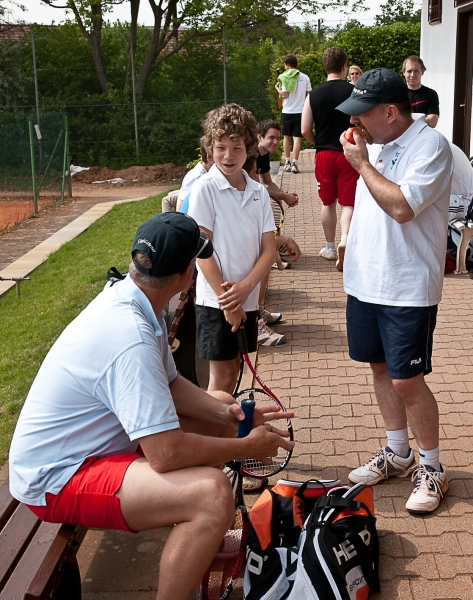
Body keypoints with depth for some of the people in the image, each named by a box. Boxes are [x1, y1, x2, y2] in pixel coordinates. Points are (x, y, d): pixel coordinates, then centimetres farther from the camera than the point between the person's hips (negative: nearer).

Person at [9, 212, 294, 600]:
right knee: (211, 493, -32)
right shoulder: (132, 339, -31)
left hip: (94, 440, 11)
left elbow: (170, 384, 10)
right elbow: (167, 453, -33)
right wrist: (247, 447, -18)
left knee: (220, 411, 17)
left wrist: (227, 412, -6)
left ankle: (205, 540, 29)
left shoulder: (127, 299, -1)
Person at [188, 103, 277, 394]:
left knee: (234, 368, 14)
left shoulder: (259, 192, 4)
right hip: (216, 300, -5)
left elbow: (269, 249, 1)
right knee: (222, 375, 0)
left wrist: (245, 287, -15)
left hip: (247, 298, 5)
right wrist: (225, 298, -14)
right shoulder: (205, 188, -10)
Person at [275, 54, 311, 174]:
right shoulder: (305, 77, 2)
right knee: (297, 138, -1)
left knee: (287, 137, 13)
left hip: (287, 111, -1)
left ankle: (287, 162, 16)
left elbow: (284, 95, -12)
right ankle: (294, 164, -8)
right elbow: (309, 94, 5)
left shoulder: (285, 77, -8)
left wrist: (277, 88, 6)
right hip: (300, 111, 1)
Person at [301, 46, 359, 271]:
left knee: (328, 203, 15)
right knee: (348, 203, 4)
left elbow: (305, 130, -2)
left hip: (324, 155, 2)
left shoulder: (314, 95, -4)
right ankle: (345, 239, -21)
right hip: (349, 154, -2)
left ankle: (330, 248, 24)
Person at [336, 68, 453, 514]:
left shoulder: (430, 146, -16)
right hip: (366, 280, 8)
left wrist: (361, 164, -17)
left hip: (409, 288, -8)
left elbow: (402, 207, -27)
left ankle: (431, 468, 16)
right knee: (380, 367, 16)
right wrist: (353, 253, 16)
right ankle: (397, 453, 32)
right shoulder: (375, 144, 9)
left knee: (407, 380, -3)